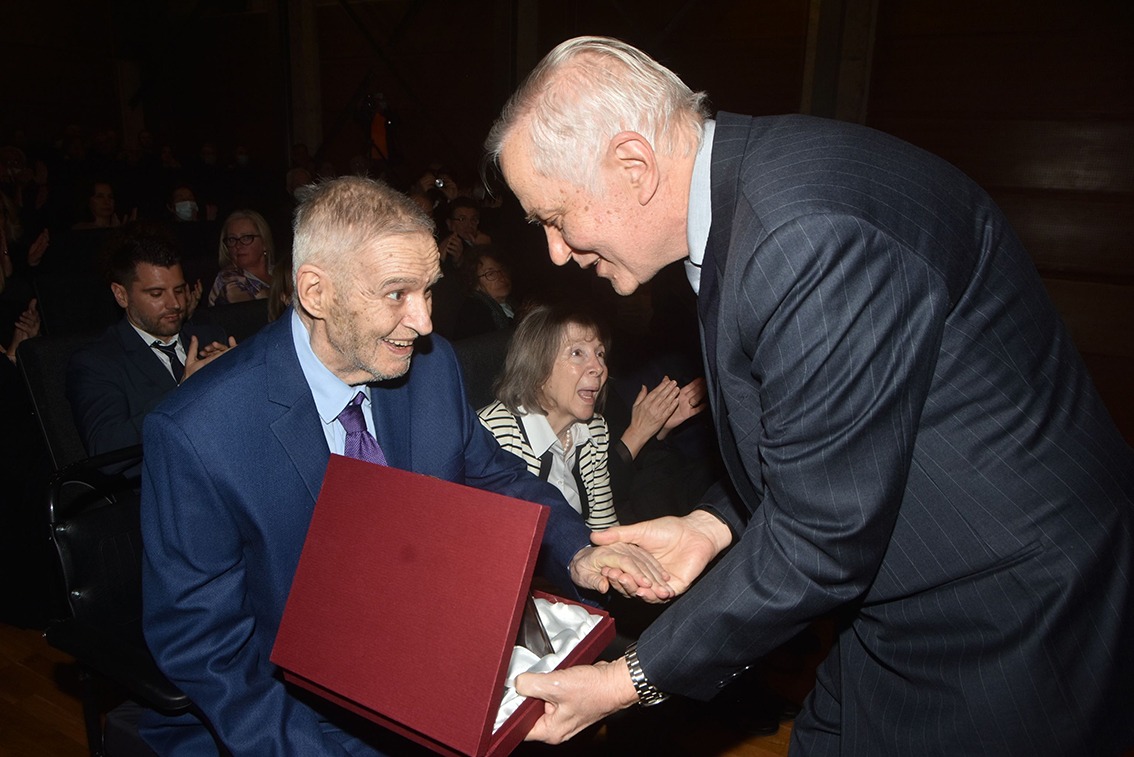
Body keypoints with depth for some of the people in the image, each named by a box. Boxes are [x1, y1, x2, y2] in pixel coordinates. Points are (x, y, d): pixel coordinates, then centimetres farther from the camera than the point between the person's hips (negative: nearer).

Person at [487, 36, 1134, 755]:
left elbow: (823, 538, -25)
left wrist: (635, 680, -15)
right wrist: (715, 526, -1)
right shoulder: (742, 192, 0)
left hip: (1005, 634, -8)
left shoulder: (813, 234, -31)